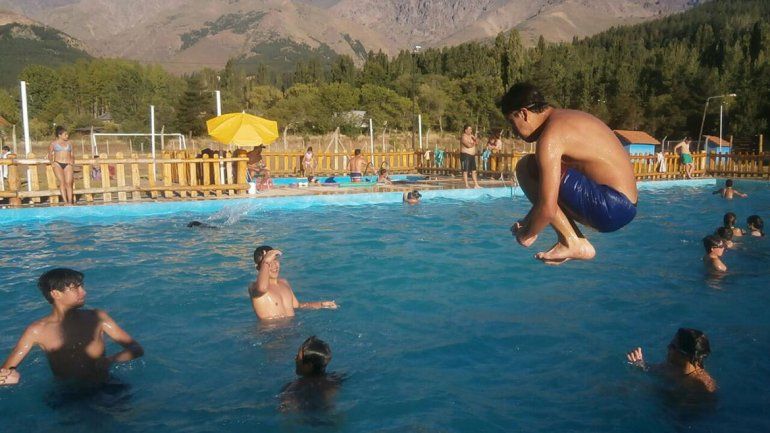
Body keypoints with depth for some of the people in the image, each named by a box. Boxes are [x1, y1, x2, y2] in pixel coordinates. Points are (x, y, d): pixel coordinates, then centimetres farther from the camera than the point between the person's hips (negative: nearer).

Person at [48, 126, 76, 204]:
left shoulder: (69, 143, 15)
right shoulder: (54, 143, 9)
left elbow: (72, 155, 18)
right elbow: (50, 154, 14)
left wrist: (72, 161, -1)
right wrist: (52, 162, -1)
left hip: (68, 164, 2)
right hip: (58, 163, -1)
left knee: (68, 183, -10)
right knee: (62, 182, -14)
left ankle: (70, 202, -12)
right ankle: (65, 202, -17)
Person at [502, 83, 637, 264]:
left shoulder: (551, 136, -16)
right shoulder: (567, 117, 15)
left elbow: (548, 209, -22)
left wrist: (527, 234, -2)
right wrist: (528, 222, 22)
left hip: (611, 207, -10)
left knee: (527, 168, -11)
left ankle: (571, 243, -8)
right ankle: (578, 243, 9)